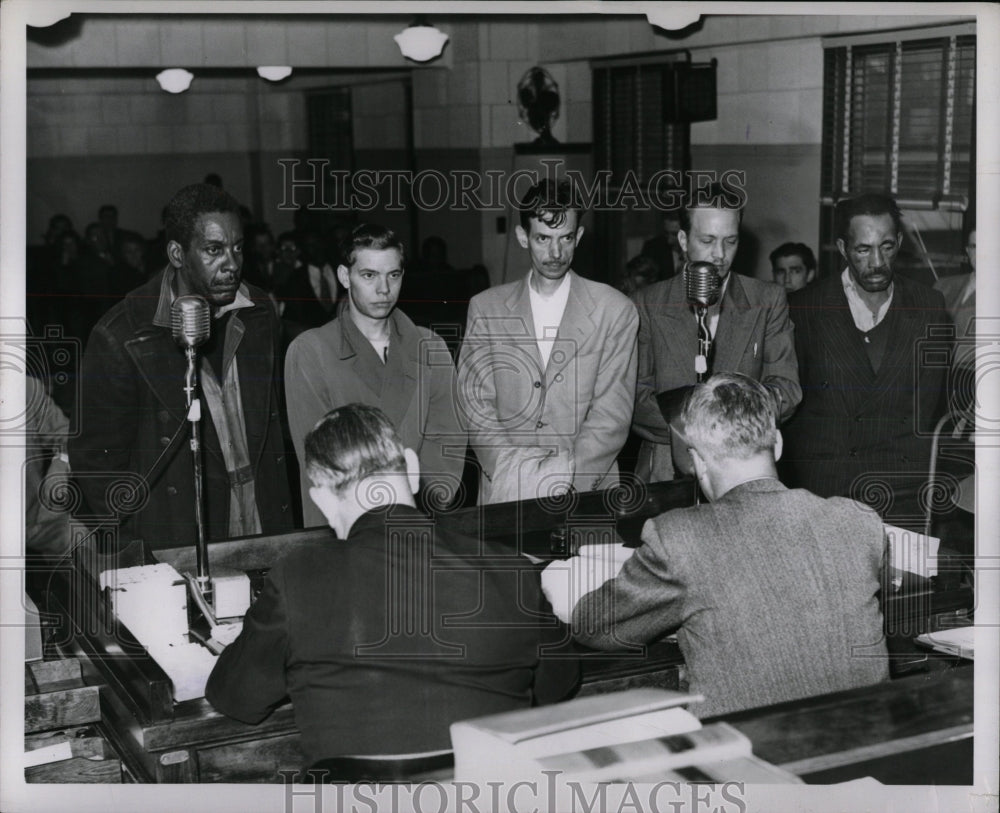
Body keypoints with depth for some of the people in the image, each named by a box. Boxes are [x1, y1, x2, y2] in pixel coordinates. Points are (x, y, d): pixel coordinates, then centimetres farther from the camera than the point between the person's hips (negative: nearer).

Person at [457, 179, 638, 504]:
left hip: (588, 490, -1)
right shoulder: (485, 308, 10)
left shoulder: (614, 310, 6)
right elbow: (475, 405, 4)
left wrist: (566, 477, -11)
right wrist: (519, 471, -9)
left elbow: (612, 414, 1)